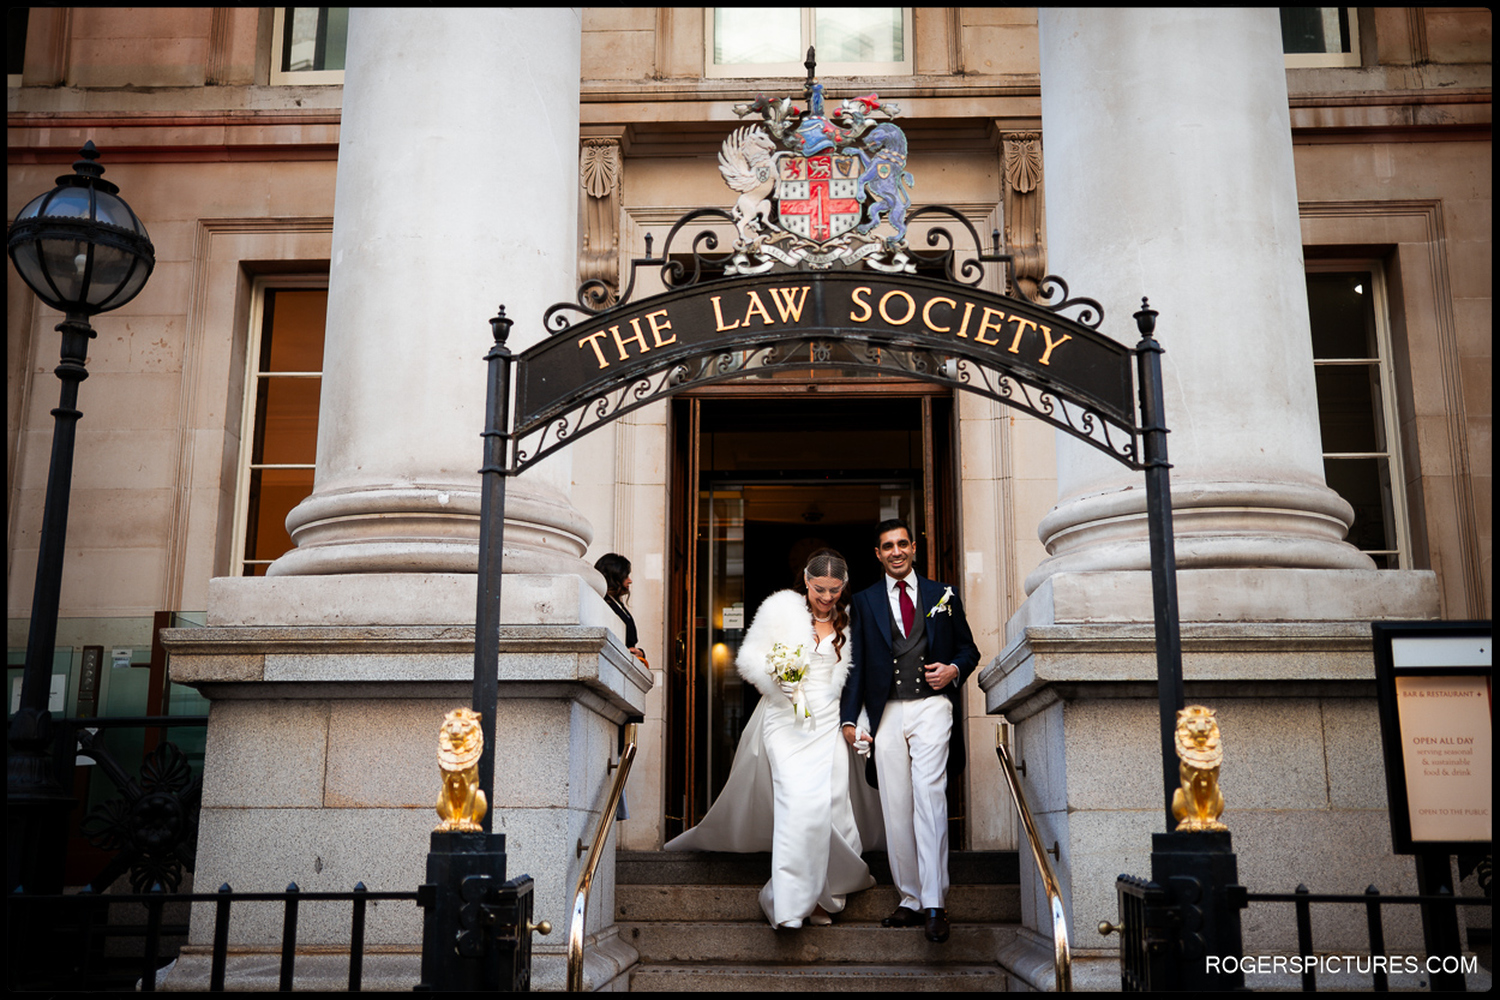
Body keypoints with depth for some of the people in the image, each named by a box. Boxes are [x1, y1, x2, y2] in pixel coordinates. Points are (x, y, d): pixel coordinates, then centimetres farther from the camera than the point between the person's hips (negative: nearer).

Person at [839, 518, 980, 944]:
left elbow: (968, 648, 17)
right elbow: (856, 664, 9)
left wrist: (955, 669, -6)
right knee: (896, 809, 3)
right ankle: (911, 900, 14)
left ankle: (934, 904, -14)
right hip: (886, 713, 2)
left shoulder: (942, 596, 12)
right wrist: (849, 718, 0)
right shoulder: (865, 601, 13)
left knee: (929, 796, -15)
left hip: (931, 706, -2)